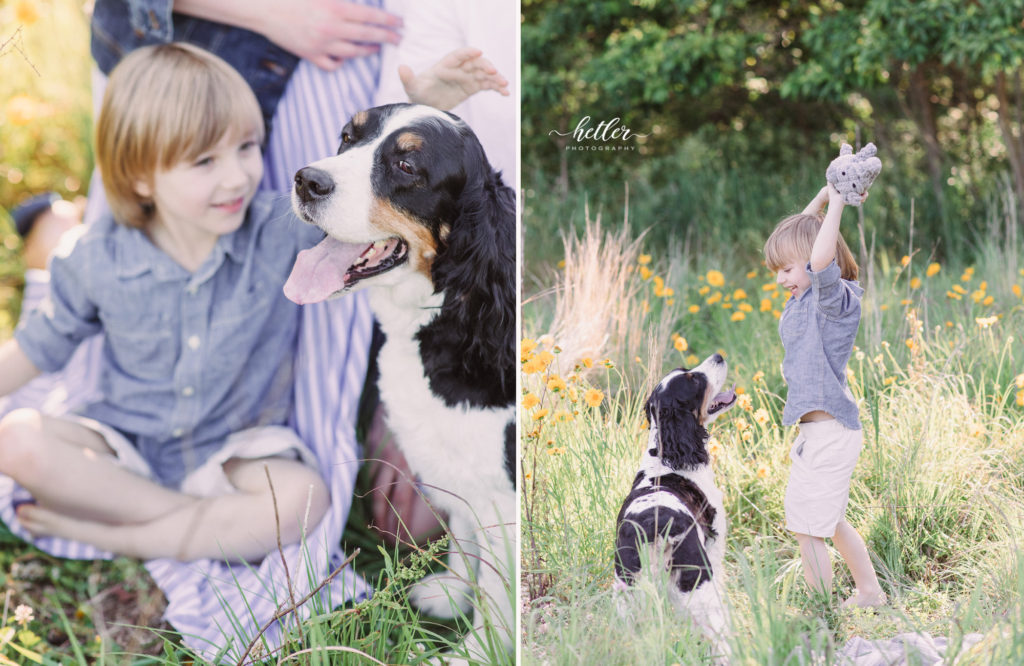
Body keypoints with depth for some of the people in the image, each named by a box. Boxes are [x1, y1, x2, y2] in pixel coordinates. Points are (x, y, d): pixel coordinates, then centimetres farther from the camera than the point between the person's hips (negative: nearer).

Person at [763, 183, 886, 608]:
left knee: (807, 525, -7)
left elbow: (821, 259, -36)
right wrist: (822, 198, 12)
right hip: (816, 430, 10)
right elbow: (798, 233, 22)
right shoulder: (806, 298, 11)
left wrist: (836, 205, -28)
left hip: (830, 432, -10)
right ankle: (869, 592, 35)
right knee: (829, 522, 22)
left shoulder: (837, 299, -14)